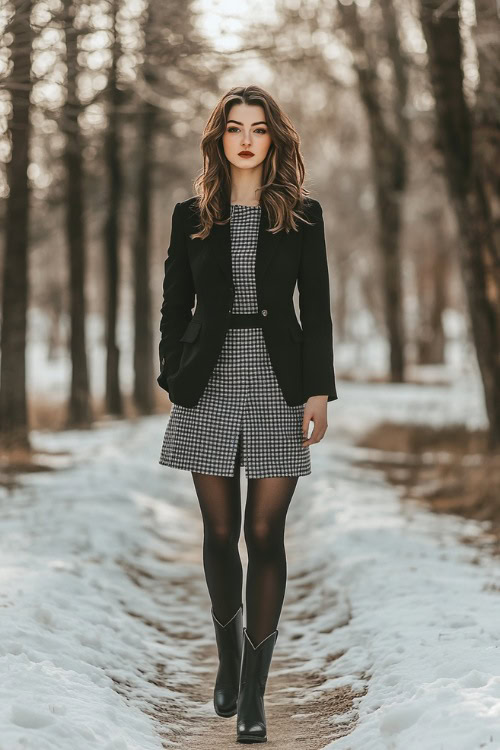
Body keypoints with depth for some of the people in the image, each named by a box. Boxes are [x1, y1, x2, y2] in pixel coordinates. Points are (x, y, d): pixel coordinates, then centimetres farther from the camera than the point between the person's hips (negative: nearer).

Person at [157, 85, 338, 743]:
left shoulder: (302, 215, 5)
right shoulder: (192, 216, 7)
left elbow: (316, 307, 2)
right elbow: (175, 306, 10)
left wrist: (319, 391, -5)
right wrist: (174, 380, 2)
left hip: (277, 384, -1)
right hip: (210, 386, 1)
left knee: (265, 536, -3)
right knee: (220, 534, 7)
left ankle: (253, 694, 5)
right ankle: (229, 656, 31)